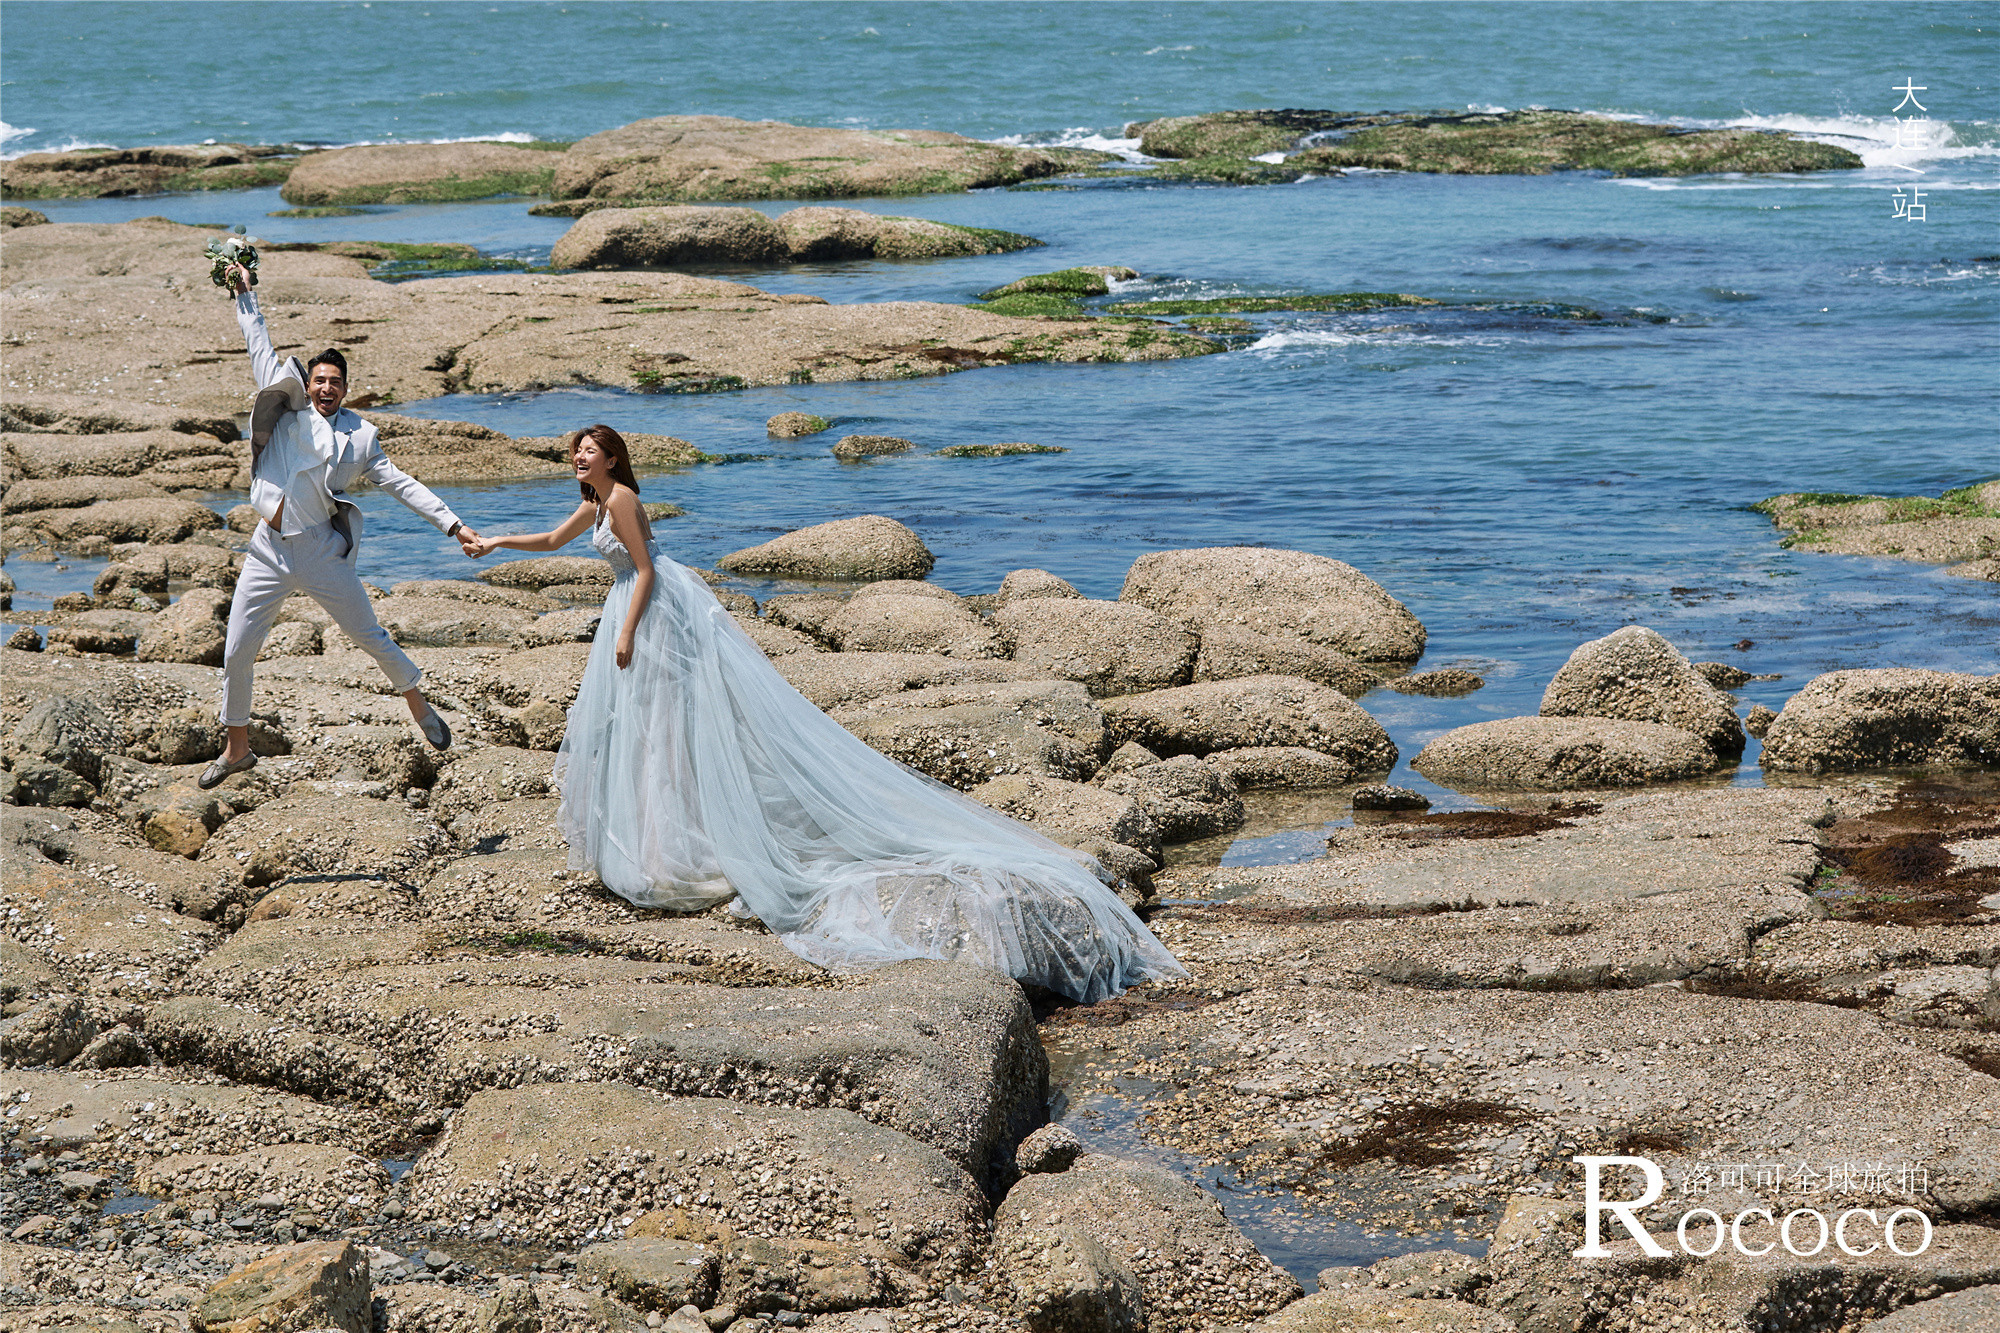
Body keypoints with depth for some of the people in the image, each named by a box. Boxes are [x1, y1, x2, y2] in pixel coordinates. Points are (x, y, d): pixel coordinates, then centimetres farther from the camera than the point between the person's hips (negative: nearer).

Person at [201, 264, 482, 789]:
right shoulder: (289, 410, 5)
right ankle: (236, 749, 16)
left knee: (370, 636, 8)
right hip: (270, 550, 1)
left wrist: (453, 524, 3)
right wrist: (244, 295, 11)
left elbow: (400, 483, 8)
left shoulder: (359, 437, 7)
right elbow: (261, 350, 9)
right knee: (236, 653, 1)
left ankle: (419, 705, 31)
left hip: (322, 553, -1)